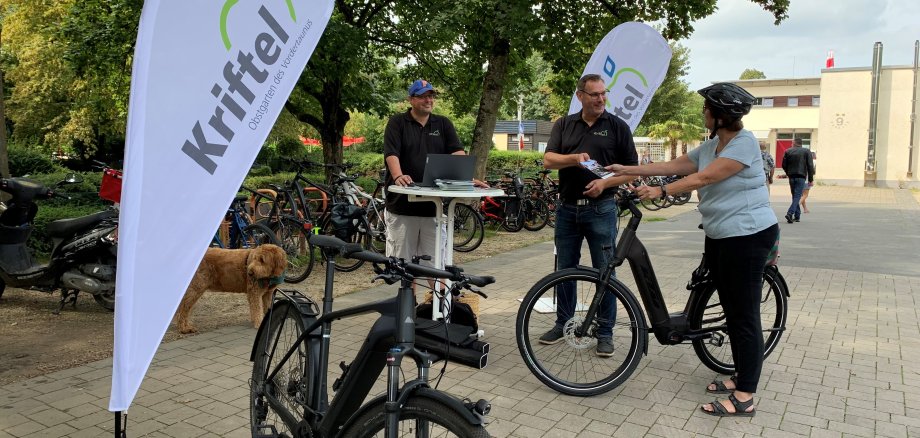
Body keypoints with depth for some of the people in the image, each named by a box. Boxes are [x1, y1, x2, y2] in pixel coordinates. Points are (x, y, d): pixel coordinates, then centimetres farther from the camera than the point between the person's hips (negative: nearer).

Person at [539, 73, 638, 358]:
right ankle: (563, 324, 25)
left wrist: (605, 183, -16)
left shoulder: (617, 126, 1)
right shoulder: (564, 125, 7)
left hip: (601, 208, -2)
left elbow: (631, 170, 0)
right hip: (567, 207, 3)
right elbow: (548, 160, -4)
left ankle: (605, 332, 13)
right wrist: (574, 158, -22)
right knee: (565, 269, 11)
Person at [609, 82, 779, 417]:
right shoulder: (709, 146, 12)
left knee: (744, 315, -5)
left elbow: (703, 178, -23)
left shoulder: (744, 143, -16)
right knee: (731, 311, 15)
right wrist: (627, 170, 10)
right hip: (719, 236, 9)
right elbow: (672, 166, 12)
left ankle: (744, 397, 1)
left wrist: (660, 192, -25)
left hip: (748, 236, -9)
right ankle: (741, 377, 27)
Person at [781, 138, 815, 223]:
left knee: (795, 196, 13)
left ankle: (797, 216, 15)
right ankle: (790, 213, -23)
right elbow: (810, 166, -4)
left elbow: (784, 165, 5)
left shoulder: (788, 151, 4)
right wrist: (811, 179, 0)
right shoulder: (807, 152, 1)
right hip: (801, 177, -2)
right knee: (797, 196, -6)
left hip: (791, 177, 2)